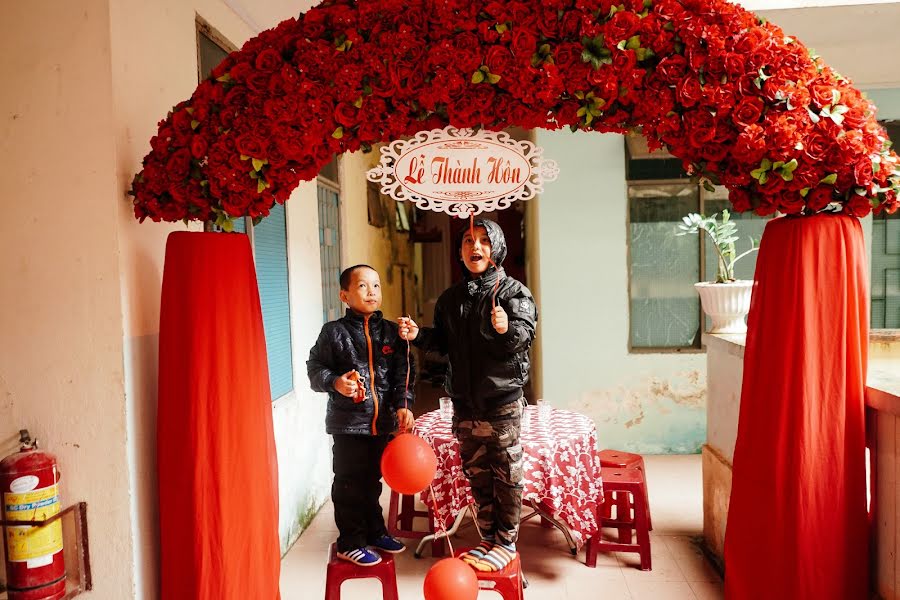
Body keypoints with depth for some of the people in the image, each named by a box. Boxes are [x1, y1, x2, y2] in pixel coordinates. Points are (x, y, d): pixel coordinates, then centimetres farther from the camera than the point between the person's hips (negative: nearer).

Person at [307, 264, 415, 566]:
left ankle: (375, 532, 35)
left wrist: (403, 405, -6)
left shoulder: (391, 331, 5)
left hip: (382, 421, 4)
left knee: (372, 480, 19)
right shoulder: (334, 332, -7)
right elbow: (315, 368, -4)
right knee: (349, 484, 4)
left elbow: (403, 372, 4)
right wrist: (335, 382, -22)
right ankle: (350, 543, 20)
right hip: (348, 422, -4)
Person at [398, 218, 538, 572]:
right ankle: (489, 539, 29)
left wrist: (507, 329, -38)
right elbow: (444, 343, 16)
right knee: (477, 474, 15)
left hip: (502, 400, -5)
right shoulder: (450, 298, 10)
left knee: (506, 475, 4)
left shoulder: (513, 292, -6)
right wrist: (418, 335, 0)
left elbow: (524, 336, -18)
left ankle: (506, 543, 19)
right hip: (464, 403, 6)